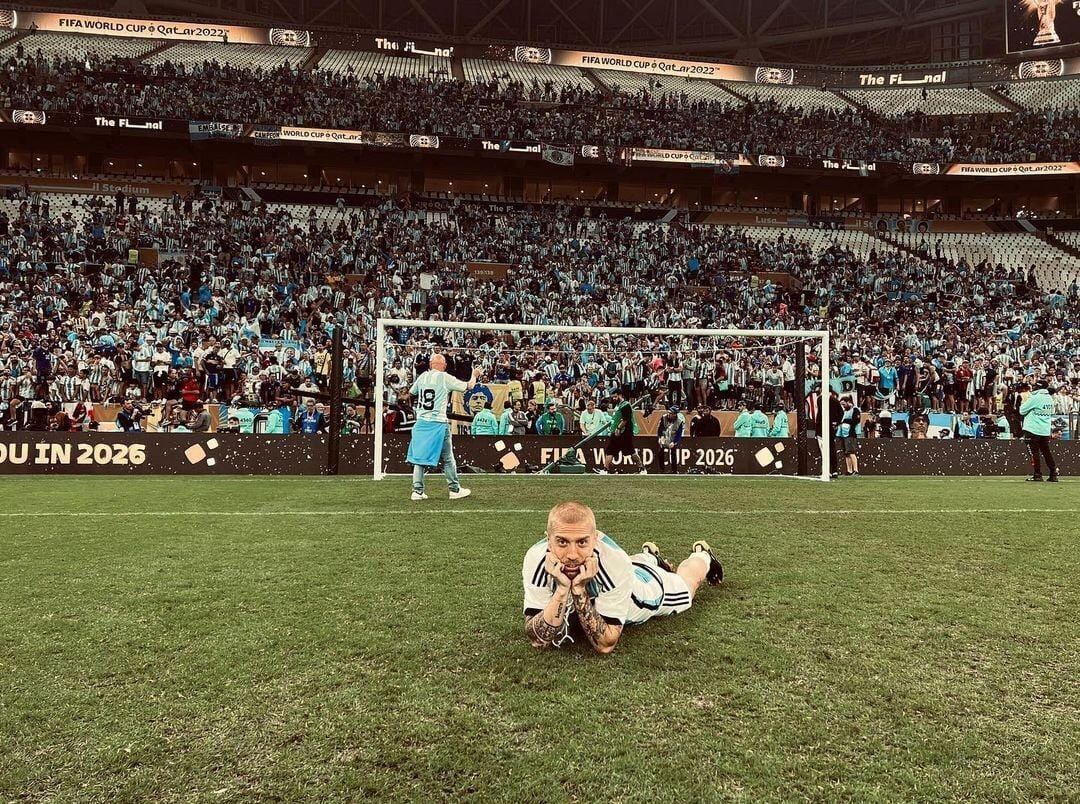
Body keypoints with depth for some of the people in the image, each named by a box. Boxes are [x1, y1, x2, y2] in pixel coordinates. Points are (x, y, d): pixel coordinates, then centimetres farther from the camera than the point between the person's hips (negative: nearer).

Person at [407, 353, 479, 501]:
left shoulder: (422, 376, 7)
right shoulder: (445, 378, -5)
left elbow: (411, 393, 22)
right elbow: (468, 386, 4)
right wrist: (474, 375, 22)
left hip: (421, 422, 4)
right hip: (438, 423, -4)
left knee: (419, 456, 8)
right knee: (447, 458, 7)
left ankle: (417, 491, 4)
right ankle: (455, 490, 17)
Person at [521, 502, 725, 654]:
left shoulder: (616, 563, -47)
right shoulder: (536, 560, -41)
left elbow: (605, 644, -43)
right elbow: (538, 640, -39)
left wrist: (579, 591, -53)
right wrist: (561, 590, -52)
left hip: (647, 587, -2)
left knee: (685, 583, 31)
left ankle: (702, 555, 61)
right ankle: (650, 557, 67)